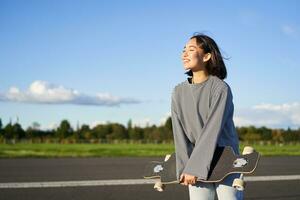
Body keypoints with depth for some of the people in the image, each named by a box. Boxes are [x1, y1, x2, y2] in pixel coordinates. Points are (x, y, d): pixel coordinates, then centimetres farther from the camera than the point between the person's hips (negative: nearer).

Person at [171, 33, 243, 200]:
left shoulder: (221, 89, -10)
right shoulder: (178, 92, 4)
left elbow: (212, 131, -16)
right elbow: (180, 134, -2)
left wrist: (193, 168, -19)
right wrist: (184, 169, -11)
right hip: (197, 166, 3)